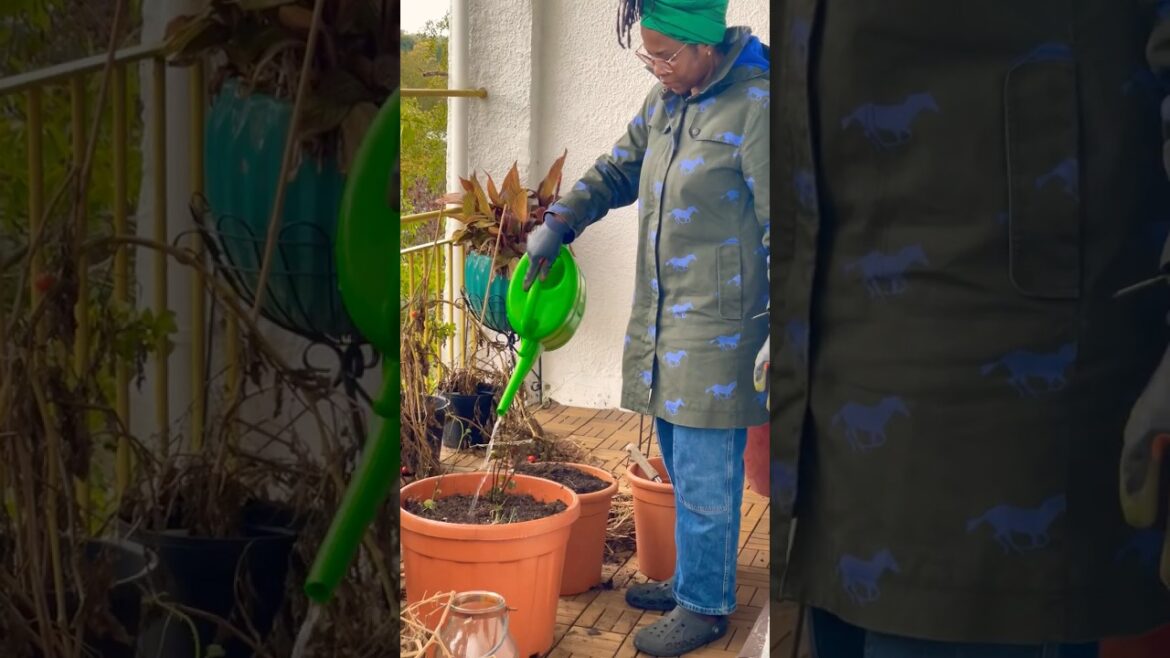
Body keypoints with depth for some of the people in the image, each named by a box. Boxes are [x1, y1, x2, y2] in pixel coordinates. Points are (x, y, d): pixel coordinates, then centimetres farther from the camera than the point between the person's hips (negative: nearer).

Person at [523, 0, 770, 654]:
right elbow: (619, 171, 23)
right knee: (683, 470, 18)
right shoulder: (667, 99, 8)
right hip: (661, 323, 8)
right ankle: (689, 581, 33)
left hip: (719, 328, -8)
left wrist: (776, 335, -16)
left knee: (705, 478, 1)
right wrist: (559, 222, 10)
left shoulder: (755, 109, -16)